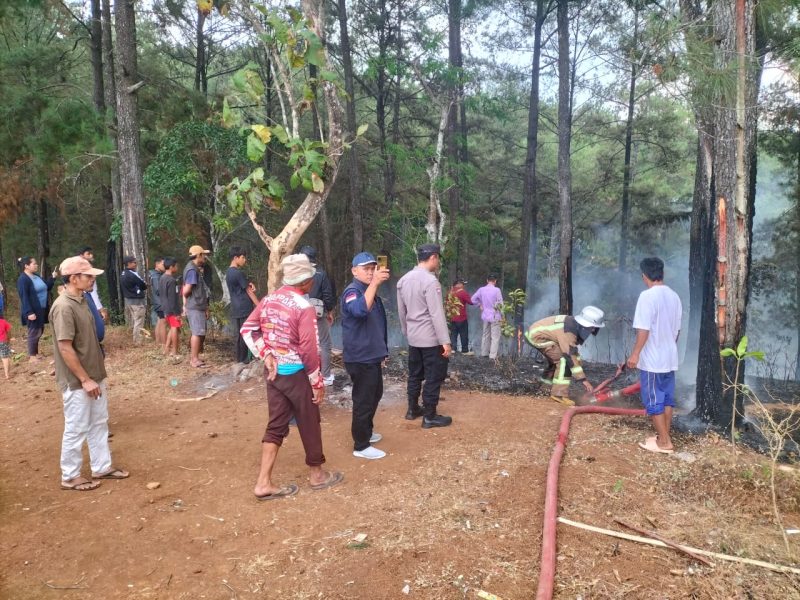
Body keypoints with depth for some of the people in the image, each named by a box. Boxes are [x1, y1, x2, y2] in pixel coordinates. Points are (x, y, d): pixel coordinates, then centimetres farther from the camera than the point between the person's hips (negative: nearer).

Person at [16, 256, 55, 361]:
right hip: (32, 311, -8)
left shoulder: (37, 277, 11)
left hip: (41, 310, 8)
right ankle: (32, 356, 10)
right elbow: (24, 297, -19)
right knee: (33, 332, -1)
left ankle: (35, 353, 26)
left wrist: (53, 277, 5)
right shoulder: (23, 279, -15)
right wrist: (29, 312, -24)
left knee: (39, 331, 14)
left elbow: (46, 287, 20)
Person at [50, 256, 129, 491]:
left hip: (94, 376, 9)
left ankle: (102, 467, 31)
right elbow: (65, 348, -23)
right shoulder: (64, 307, -22)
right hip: (77, 382, -9)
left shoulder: (81, 301, 7)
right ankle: (70, 476, 21)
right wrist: (85, 380, -19)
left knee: (99, 423, 17)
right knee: (77, 429, 5)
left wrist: (95, 376, 17)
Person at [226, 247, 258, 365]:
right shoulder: (238, 273, -14)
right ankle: (245, 359, 1)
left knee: (239, 335, 11)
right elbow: (249, 291, -10)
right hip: (244, 309, -9)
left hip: (235, 309, 9)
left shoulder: (229, 273, 15)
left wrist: (250, 284, -5)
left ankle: (240, 359, 14)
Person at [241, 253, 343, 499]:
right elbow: (309, 350, -20)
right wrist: (318, 382, -10)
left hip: (273, 372, 7)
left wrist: (266, 355, 1)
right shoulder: (304, 307, -19)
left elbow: (247, 329, 4)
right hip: (296, 374, -7)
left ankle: (264, 483, 14)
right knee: (309, 424, 11)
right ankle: (317, 474, 28)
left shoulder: (268, 299, 3)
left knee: (276, 425, 13)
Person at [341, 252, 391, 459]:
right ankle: (361, 446, 9)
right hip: (360, 358, -10)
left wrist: (382, 351, 24)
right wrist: (374, 283, -48)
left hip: (372, 356, 10)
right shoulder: (352, 291, -16)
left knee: (375, 395, 21)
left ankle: (366, 432, 38)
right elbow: (360, 310, -41)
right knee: (363, 400, -2)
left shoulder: (370, 291, 14)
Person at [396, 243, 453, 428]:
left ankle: (412, 409, 29)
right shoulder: (430, 281, -19)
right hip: (431, 338, -8)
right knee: (434, 377, 3)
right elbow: (437, 314, -22)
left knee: (415, 374, 18)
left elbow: (401, 311, 12)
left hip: (413, 337, 8)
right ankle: (430, 416, 10)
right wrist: (445, 341, -19)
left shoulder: (403, 280, 5)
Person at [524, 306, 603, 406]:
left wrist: (581, 375, 16)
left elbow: (573, 350, 14)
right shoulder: (568, 331, -25)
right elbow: (570, 356, -25)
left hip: (537, 330, 10)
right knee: (564, 359, -14)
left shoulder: (574, 324, 3)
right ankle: (559, 394, -13)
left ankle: (548, 377, 44)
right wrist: (583, 379, -21)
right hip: (537, 336, -10)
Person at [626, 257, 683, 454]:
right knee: (667, 398, 14)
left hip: (652, 359, -8)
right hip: (670, 358, 8)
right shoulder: (674, 296, 7)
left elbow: (644, 329, -21)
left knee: (654, 401, 1)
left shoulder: (647, 296, -18)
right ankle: (665, 437, 22)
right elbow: (677, 329, 14)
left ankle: (663, 442, 5)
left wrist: (635, 354, -15)